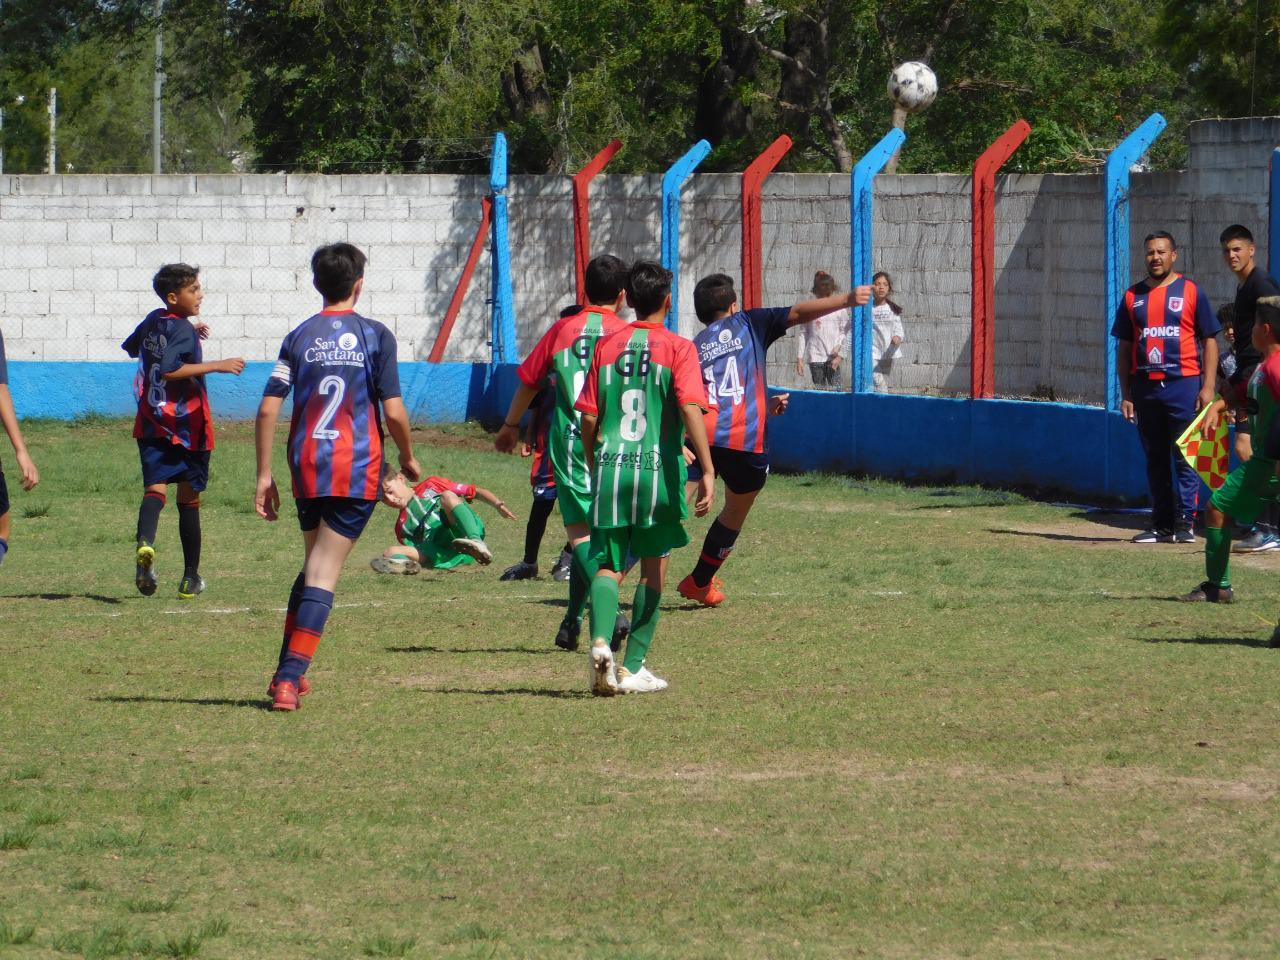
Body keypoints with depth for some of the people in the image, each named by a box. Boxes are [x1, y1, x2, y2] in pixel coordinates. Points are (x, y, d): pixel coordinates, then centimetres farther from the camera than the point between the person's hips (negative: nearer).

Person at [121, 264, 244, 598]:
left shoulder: (153, 321, 10)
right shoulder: (182, 330, -14)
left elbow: (131, 347, 31)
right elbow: (169, 369, -28)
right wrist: (218, 366, -25)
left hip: (152, 426, 5)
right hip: (188, 429, -5)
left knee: (155, 487, -9)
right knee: (189, 498, 9)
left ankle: (145, 543, -41)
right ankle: (191, 577, 17)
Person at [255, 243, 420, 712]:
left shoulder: (300, 337, 4)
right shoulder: (375, 335, -3)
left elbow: (268, 409, -1)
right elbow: (394, 412, -6)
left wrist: (264, 475, 5)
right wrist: (408, 459, 11)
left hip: (307, 468, 3)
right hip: (357, 467, -3)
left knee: (313, 563, 21)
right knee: (324, 572, -4)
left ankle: (287, 673, 21)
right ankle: (289, 677, -15)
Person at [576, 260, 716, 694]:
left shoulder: (607, 346, 8)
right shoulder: (677, 348, -2)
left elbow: (589, 418, 7)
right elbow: (690, 410, -14)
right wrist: (707, 471, -16)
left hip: (609, 467, 2)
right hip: (657, 469, -2)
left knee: (608, 565, 2)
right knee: (653, 567, 12)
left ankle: (600, 641, -26)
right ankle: (632, 668, 11)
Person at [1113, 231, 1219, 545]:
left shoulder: (1191, 292, 2)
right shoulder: (1133, 296, 12)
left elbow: (1209, 341, 1)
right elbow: (1124, 348, 14)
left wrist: (1207, 387, -8)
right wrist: (1125, 394, 8)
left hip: (1183, 384, -4)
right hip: (1145, 386, 4)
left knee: (1186, 457, -6)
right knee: (1155, 459, 7)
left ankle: (1185, 521, -6)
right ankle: (1161, 524, 12)